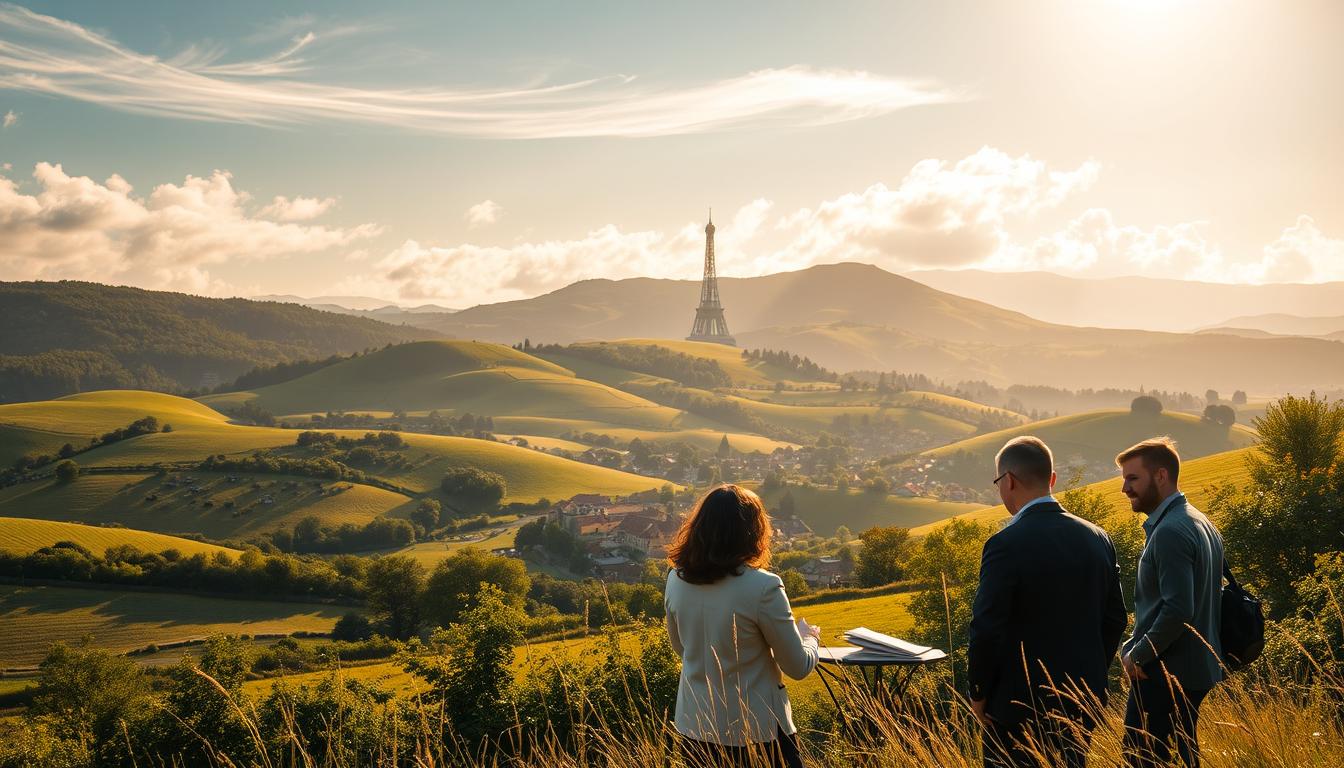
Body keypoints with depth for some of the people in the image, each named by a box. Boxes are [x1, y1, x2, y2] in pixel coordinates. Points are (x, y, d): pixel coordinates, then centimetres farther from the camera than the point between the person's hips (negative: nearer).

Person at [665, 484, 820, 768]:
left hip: (694, 728, 5)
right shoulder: (762, 587, -21)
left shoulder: (676, 580, -6)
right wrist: (810, 637, 10)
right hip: (756, 734, -5)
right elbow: (799, 667, -10)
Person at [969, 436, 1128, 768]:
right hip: (1083, 702, 6)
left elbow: (986, 629, -19)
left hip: (1021, 705, -6)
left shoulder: (1006, 545, -18)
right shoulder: (1097, 538, 2)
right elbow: (1115, 619, 9)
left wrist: (979, 694, -6)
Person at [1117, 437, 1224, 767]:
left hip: (1165, 673, -10)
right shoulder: (1200, 523, 12)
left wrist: (1139, 654, -14)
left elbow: (1177, 610, -26)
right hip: (1197, 667, 10)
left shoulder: (1170, 532, -19)